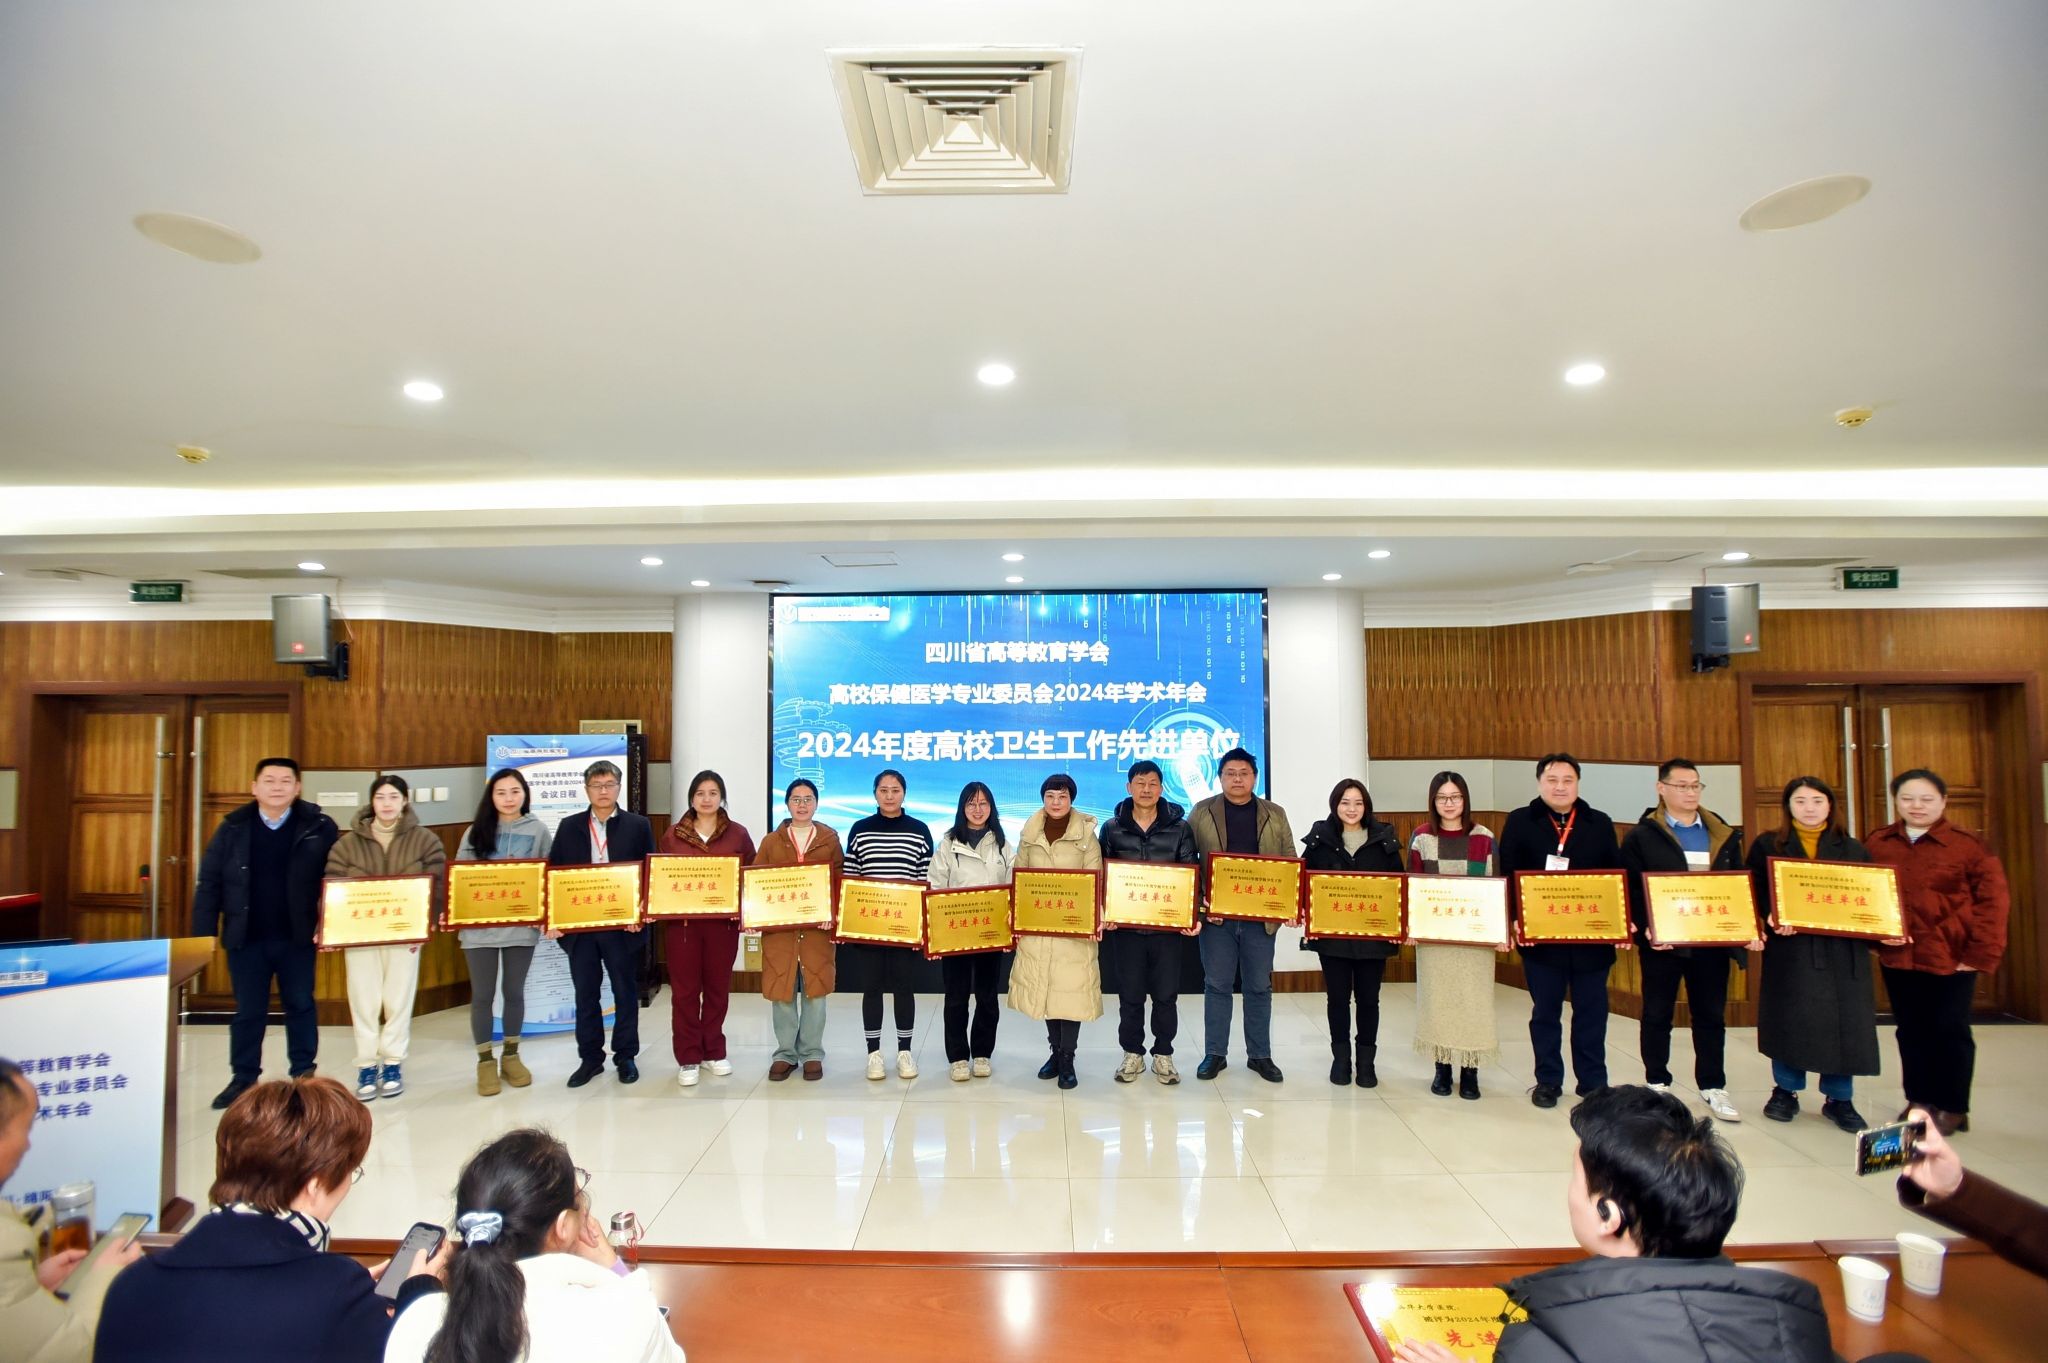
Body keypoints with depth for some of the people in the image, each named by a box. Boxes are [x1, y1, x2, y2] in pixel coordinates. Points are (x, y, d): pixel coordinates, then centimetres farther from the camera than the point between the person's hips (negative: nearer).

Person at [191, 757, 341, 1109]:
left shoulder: (318, 827, -5)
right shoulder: (233, 828, -1)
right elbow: (209, 884, 1)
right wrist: (204, 934, -3)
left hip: (297, 938, -1)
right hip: (246, 938, 1)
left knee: (300, 1006, 10)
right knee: (248, 1011, 11)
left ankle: (303, 1075, 23)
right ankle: (244, 1078, 25)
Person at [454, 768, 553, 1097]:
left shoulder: (538, 831, 2)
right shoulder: (476, 832, 3)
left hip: (522, 925, 0)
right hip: (479, 926, 0)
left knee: (515, 992, 11)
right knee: (482, 995, 6)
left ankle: (511, 1056, 27)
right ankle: (485, 1061, 20)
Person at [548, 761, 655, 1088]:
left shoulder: (638, 826, 1)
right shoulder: (569, 827, 7)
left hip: (622, 925, -2)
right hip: (579, 925, 2)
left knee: (625, 993, 8)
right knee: (585, 995, 10)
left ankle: (626, 1057, 20)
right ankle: (590, 1058, 22)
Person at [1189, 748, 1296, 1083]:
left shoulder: (1275, 815, 8)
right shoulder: (1201, 813, 3)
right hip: (1216, 914, -1)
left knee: (1259, 987, 9)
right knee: (1217, 985, 6)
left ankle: (1260, 1055, 22)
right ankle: (1215, 1054, 17)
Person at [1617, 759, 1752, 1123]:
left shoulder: (1724, 834, 9)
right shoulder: (1641, 836, -3)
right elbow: (1632, 889, -7)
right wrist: (1646, 929, -19)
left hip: (1712, 940, 3)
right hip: (1663, 941, -3)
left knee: (1711, 1014, 11)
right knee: (1657, 1015, 8)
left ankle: (1713, 1087, 24)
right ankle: (1656, 1084, 20)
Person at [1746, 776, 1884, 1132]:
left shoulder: (1852, 849, 11)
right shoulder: (1767, 845, 3)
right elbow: (1754, 894, 0)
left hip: (1842, 950, 2)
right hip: (1789, 948, -2)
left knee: (1844, 1022, 2)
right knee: (1789, 1019, 3)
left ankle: (1839, 1099, 18)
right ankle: (1785, 1091, 19)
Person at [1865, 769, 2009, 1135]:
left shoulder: (1968, 845, -6)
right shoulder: (1876, 844, 2)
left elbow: (1994, 901, -7)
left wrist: (1982, 953, -11)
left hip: (1952, 958, -3)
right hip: (1897, 956, 3)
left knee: (1950, 1031, 7)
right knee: (1911, 1031, 13)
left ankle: (1953, 1108, 22)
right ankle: (1919, 1101, 27)